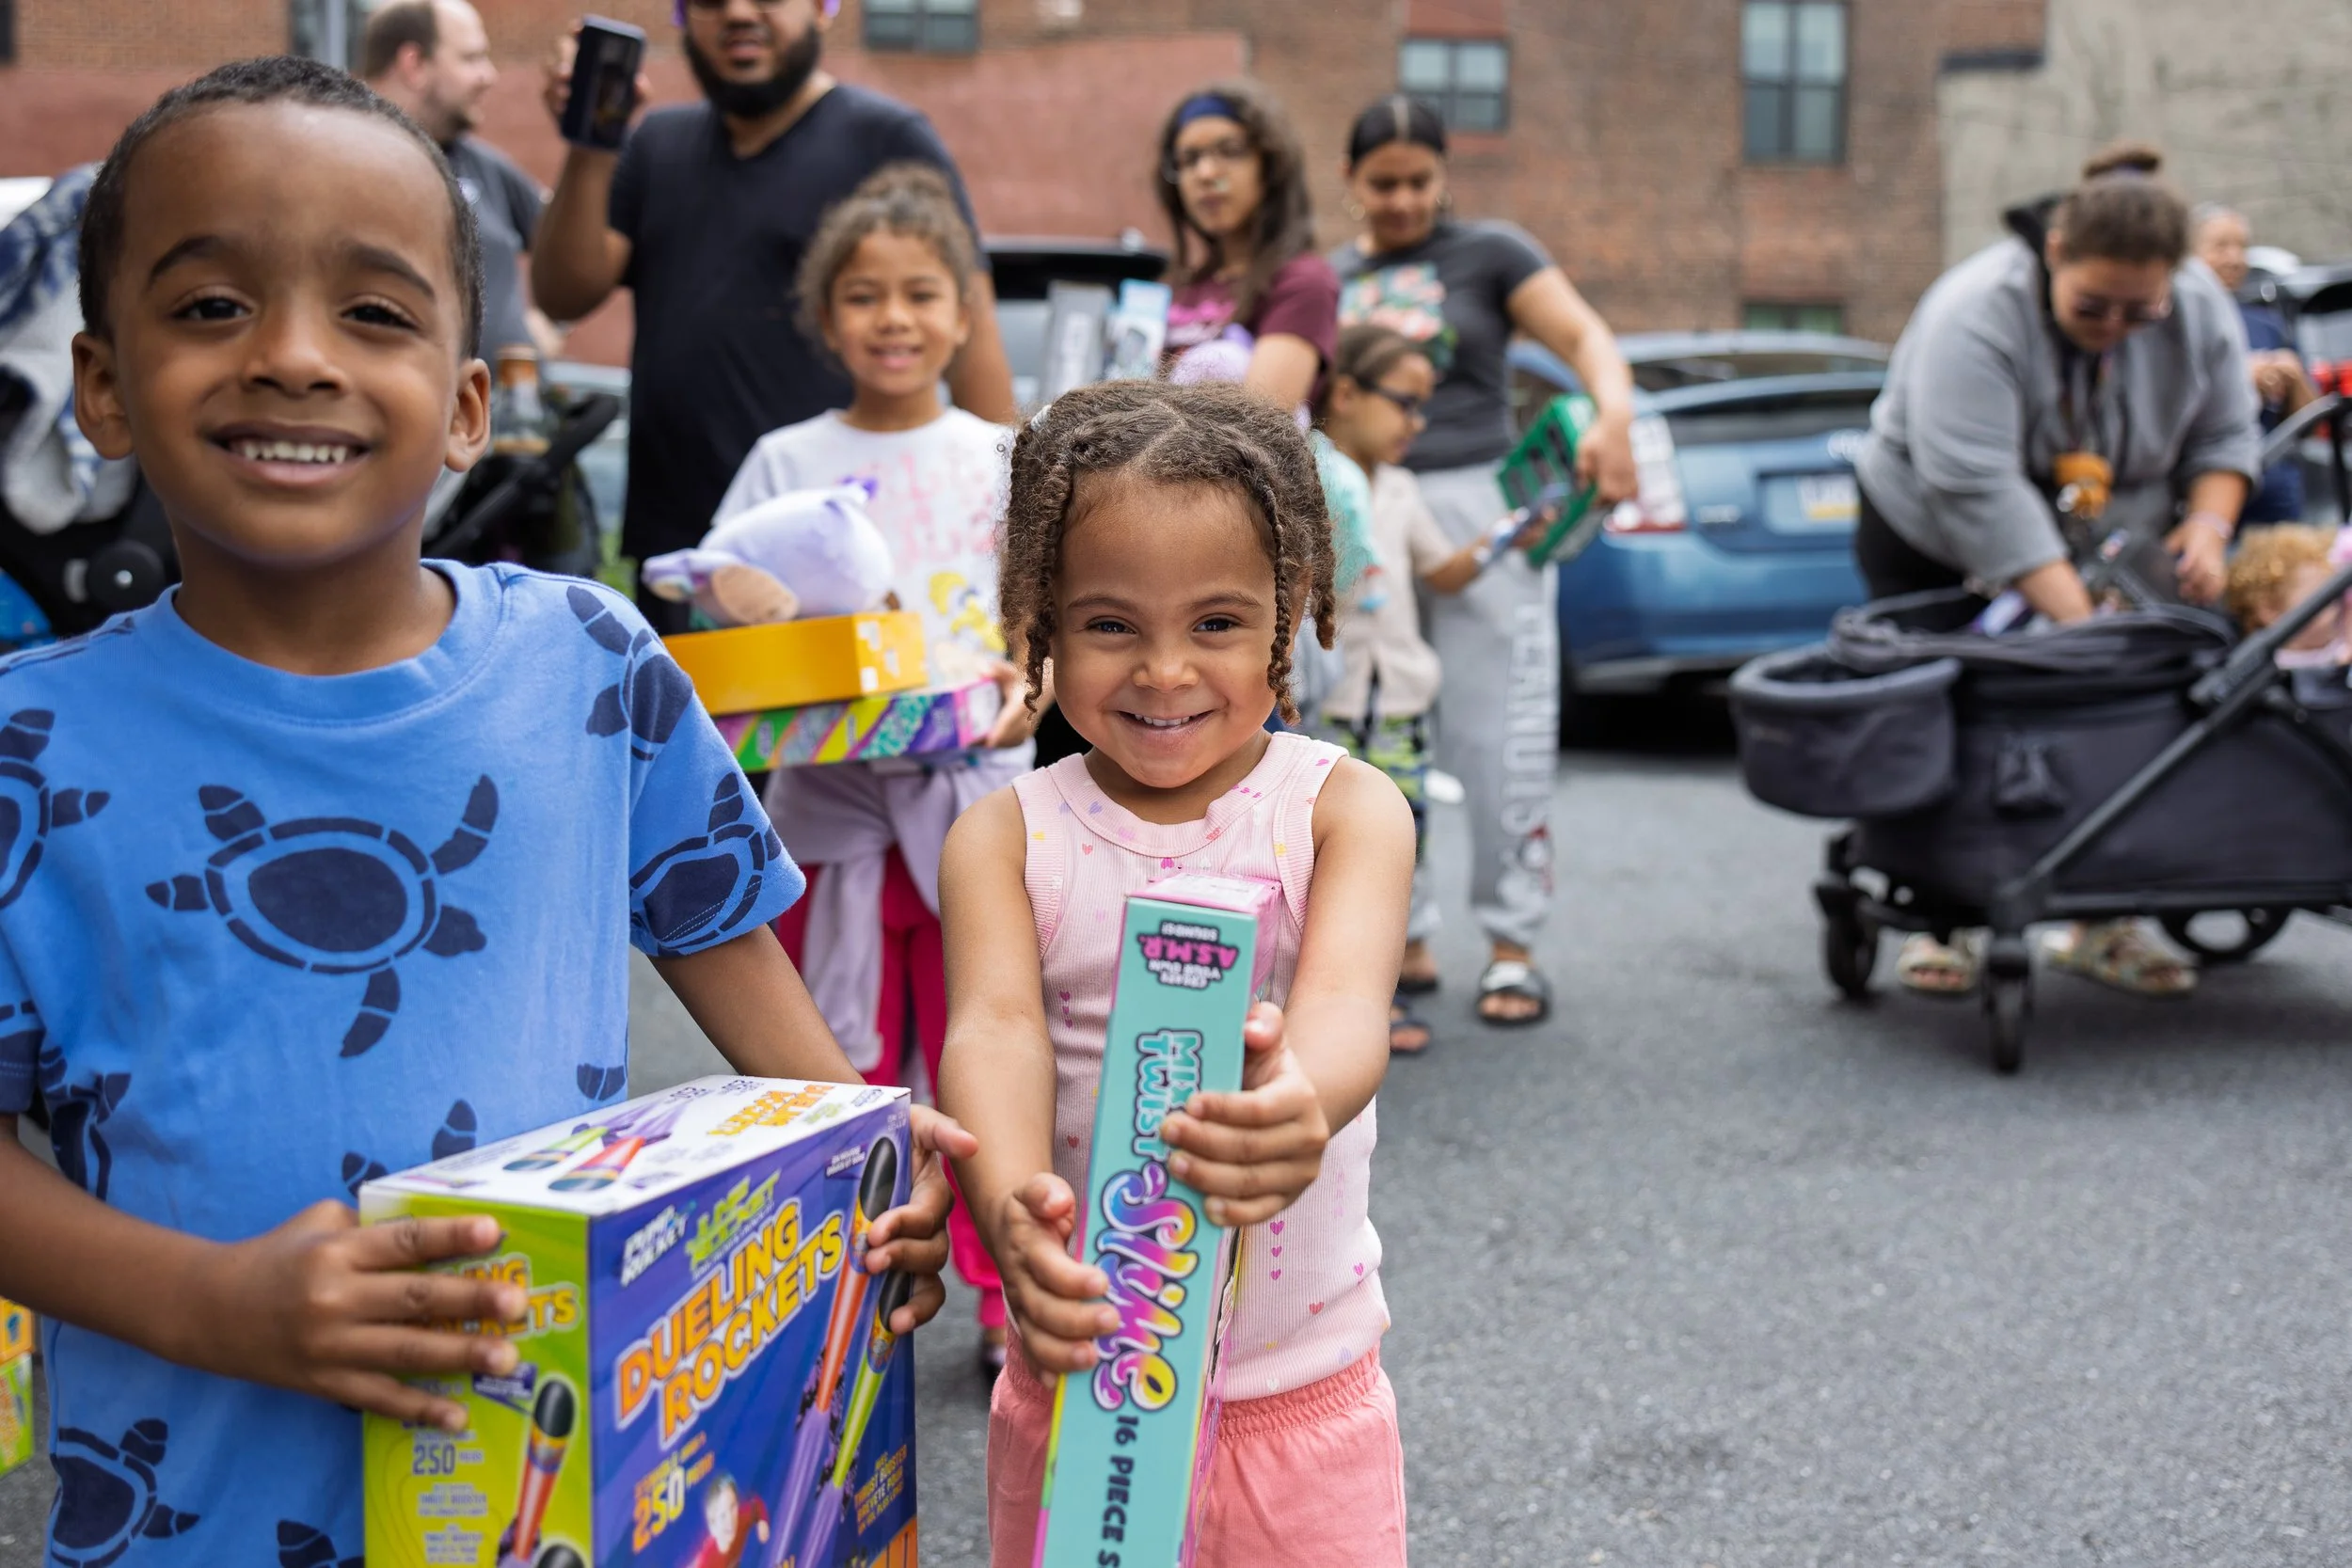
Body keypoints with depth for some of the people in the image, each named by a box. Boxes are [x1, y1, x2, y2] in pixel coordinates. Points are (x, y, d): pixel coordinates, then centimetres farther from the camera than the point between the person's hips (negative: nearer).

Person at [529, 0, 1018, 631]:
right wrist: (588, 154, -8)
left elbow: (970, 333, -6)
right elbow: (566, 295, 8)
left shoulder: (889, 140, 1)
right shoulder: (659, 145, 17)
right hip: (671, 548, 5)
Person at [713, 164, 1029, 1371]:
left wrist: (1031, 680, -16)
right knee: (838, 1069, 6)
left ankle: (1009, 1297, 19)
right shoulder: (786, 462, 7)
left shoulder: (1002, 461, 7)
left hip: (976, 797, 0)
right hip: (829, 803, 0)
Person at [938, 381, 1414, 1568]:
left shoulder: (1345, 808, -7)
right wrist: (1012, 1209, -42)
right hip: (1073, 1387, 1)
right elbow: (996, 1029, -20)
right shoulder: (1005, 837, -5)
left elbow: (1344, 1005, -24)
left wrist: (1301, 1108, -48)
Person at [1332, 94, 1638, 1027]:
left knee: (1497, 735, -4)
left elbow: (1584, 335, -3)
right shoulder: (1325, 280, 17)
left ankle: (1512, 944, 4)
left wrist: (1613, 414, -23)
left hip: (1475, 508, -3)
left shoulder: (1488, 254, 7)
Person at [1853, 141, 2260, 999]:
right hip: (1936, 546, -4)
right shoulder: (1974, 315, -33)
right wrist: (2076, 619, -42)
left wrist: (2208, 524, -22)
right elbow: (1975, 490, -39)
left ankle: (2104, 922, 10)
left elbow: (2223, 438, -1)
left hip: (2104, 552, 4)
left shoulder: (2200, 311, -14)